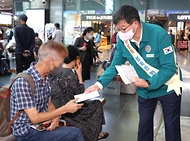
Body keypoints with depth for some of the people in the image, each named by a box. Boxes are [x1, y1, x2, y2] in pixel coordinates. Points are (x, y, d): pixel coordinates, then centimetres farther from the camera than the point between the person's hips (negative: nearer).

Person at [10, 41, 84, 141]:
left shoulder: (46, 77, 1)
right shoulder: (23, 81, -24)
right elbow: (34, 118, -22)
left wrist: (56, 117, -10)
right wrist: (64, 109, -18)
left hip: (44, 124, 7)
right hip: (27, 132, -7)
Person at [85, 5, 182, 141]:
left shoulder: (159, 34, -28)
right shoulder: (123, 40, -15)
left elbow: (169, 67, -26)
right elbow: (115, 66, -8)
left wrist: (148, 84, -31)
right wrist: (99, 84, -20)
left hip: (167, 87, -3)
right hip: (145, 89, 4)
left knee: (172, 124, 13)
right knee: (144, 123, 17)